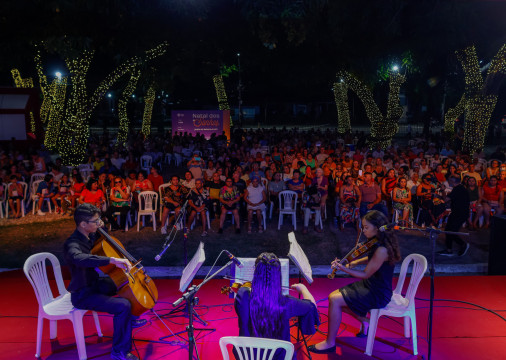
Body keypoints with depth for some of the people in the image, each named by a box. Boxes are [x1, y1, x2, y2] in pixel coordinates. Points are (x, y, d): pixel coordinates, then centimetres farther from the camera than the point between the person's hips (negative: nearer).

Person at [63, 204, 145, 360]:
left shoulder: (89, 236, 0)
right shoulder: (72, 244, -27)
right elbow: (79, 258, -51)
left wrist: (101, 227, 1)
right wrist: (111, 260, -56)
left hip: (94, 284, 10)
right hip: (83, 295, -10)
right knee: (123, 306, -27)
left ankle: (129, 320, 39)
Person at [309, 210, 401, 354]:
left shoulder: (382, 250, -27)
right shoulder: (378, 243, 2)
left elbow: (365, 274, -21)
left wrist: (343, 268, -23)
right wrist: (353, 263, 7)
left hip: (378, 294, -9)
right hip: (371, 285, 9)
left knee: (335, 300, -19)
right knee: (333, 296, 4)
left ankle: (330, 343, -5)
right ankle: (364, 321, 19)